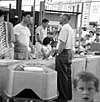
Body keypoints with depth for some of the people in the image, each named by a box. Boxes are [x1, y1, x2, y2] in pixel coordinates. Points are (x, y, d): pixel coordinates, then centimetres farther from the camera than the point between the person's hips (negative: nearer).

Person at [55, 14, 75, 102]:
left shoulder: (64, 28, -12)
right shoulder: (71, 29, 17)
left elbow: (62, 43, -17)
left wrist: (58, 54, -13)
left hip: (63, 53, -10)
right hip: (69, 53, 10)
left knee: (62, 76, -4)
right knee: (68, 75, 13)